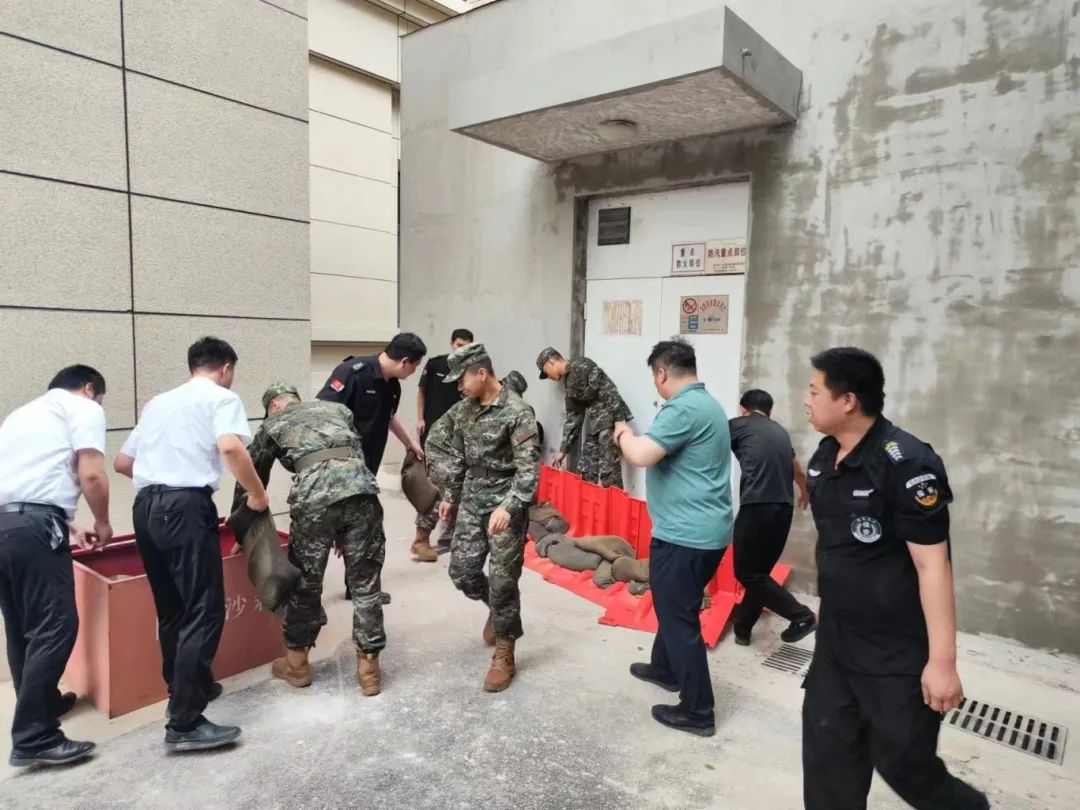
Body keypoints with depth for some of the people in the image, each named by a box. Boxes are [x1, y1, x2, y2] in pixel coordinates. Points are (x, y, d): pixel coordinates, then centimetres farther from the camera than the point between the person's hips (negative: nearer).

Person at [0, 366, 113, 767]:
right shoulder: (84, 408, 4)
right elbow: (91, 475, -9)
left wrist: (66, 526, 35)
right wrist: (102, 523, 7)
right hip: (34, 527, -9)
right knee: (54, 628, -4)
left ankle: (41, 704, 34)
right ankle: (33, 738, -3)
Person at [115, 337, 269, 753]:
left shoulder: (158, 401, 24)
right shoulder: (221, 397, 3)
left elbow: (122, 462, 24)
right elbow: (230, 448, -18)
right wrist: (258, 494, -6)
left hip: (146, 506, 8)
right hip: (186, 506, -8)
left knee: (171, 608, 19)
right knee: (203, 611, -4)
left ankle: (186, 688, 33)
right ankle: (184, 723, -4)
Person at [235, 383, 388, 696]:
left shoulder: (273, 424, 26)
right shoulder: (337, 408, 32)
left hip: (314, 497, -2)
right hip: (361, 490, 2)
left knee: (305, 581, 17)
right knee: (365, 583, 12)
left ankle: (296, 662, 33)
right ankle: (368, 666, 18)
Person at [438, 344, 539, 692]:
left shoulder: (517, 412, -18)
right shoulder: (464, 409, 5)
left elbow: (529, 468, -23)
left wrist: (508, 507, -34)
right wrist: (449, 495, 20)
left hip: (506, 505, -7)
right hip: (473, 501, 7)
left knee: (502, 580, -2)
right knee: (461, 571, 10)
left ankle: (504, 654, 15)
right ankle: (497, 608, 39)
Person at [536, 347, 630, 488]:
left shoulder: (580, 366, -7)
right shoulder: (569, 382, 20)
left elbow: (608, 391, -17)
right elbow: (573, 417, 23)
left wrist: (620, 420, -22)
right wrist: (563, 450, 23)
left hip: (611, 420, -9)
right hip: (594, 425, 9)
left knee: (608, 475, -9)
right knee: (585, 473, 10)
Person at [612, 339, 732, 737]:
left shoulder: (683, 408, -20)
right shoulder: (706, 403, 13)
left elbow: (641, 455, -28)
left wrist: (623, 434, -9)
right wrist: (635, 438, 12)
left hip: (685, 534, -10)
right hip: (706, 529, 10)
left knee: (679, 617, 2)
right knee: (675, 606, 26)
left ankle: (697, 712, 13)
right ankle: (666, 668, 44)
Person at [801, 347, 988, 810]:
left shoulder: (906, 464, -22)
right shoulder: (824, 457, 2)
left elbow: (932, 565, -22)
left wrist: (942, 661, -21)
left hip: (899, 651, -7)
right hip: (835, 640, 7)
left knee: (903, 761, 9)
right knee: (828, 753, 14)